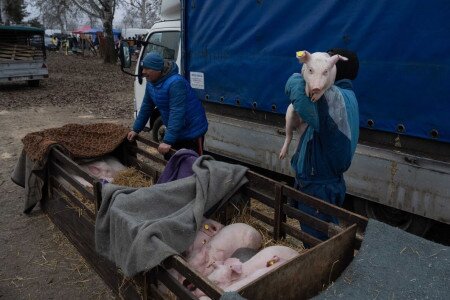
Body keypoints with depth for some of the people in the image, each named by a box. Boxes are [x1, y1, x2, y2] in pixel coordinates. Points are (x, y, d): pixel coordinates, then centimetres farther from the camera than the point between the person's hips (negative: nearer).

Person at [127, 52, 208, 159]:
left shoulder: (175, 83, -29)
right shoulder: (151, 83, -1)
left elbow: (177, 114, -35)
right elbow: (146, 107, 10)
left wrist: (167, 141, -37)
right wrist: (136, 129, 10)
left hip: (192, 131, -9)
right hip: (175, 131, 9)